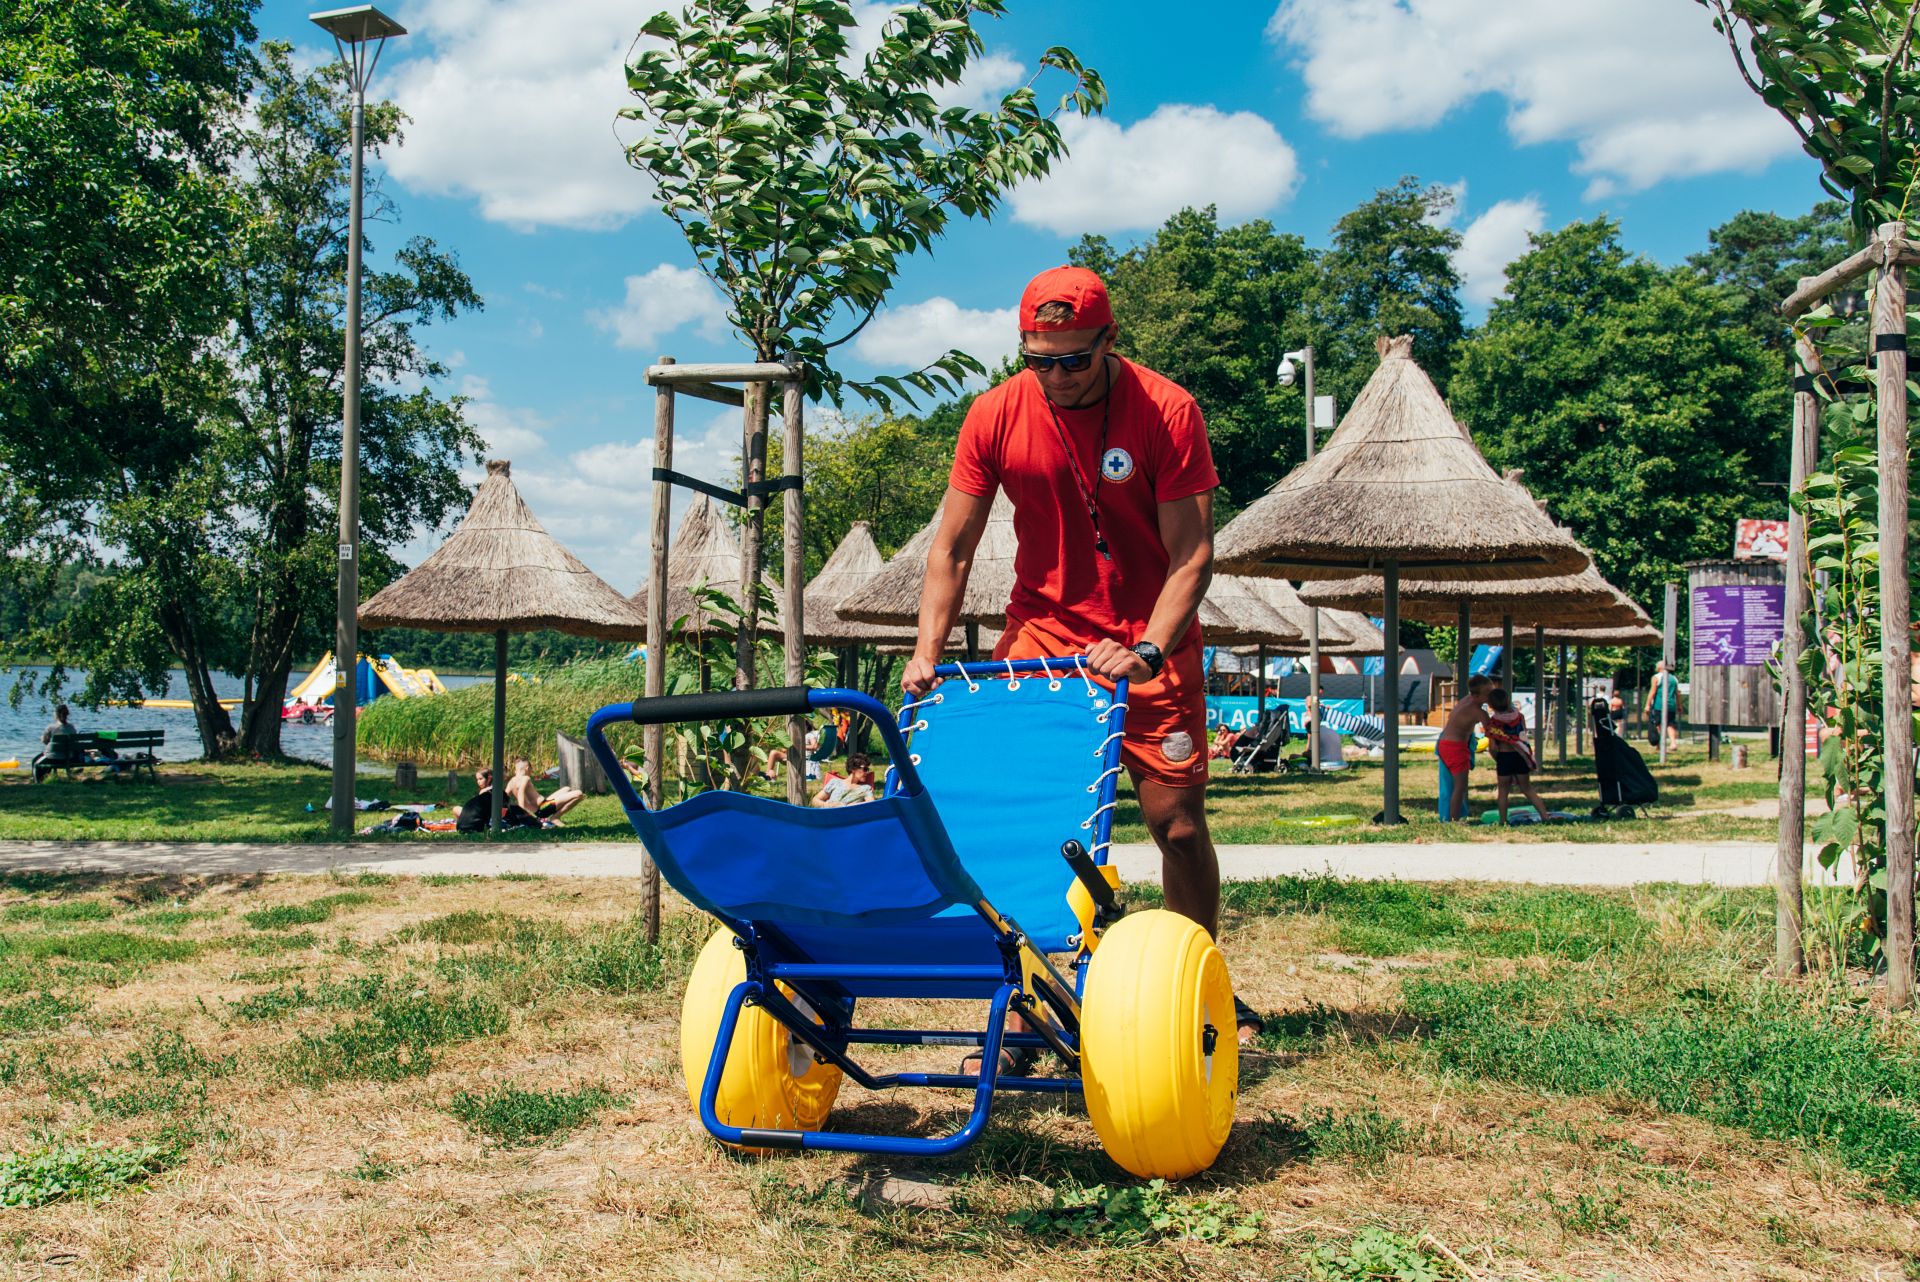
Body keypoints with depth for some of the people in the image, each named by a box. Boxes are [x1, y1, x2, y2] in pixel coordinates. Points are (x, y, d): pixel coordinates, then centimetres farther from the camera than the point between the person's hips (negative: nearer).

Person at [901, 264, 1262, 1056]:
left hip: (1152, 642, -1)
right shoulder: (996, 415, -7)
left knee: (1177, 821, -1)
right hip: (1041, 632, 2)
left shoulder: (1166, 412, -14)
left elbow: (1192, 553, -15)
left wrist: (1146, 652, -27)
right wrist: (927, 653, -13)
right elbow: (951, 549, -2)